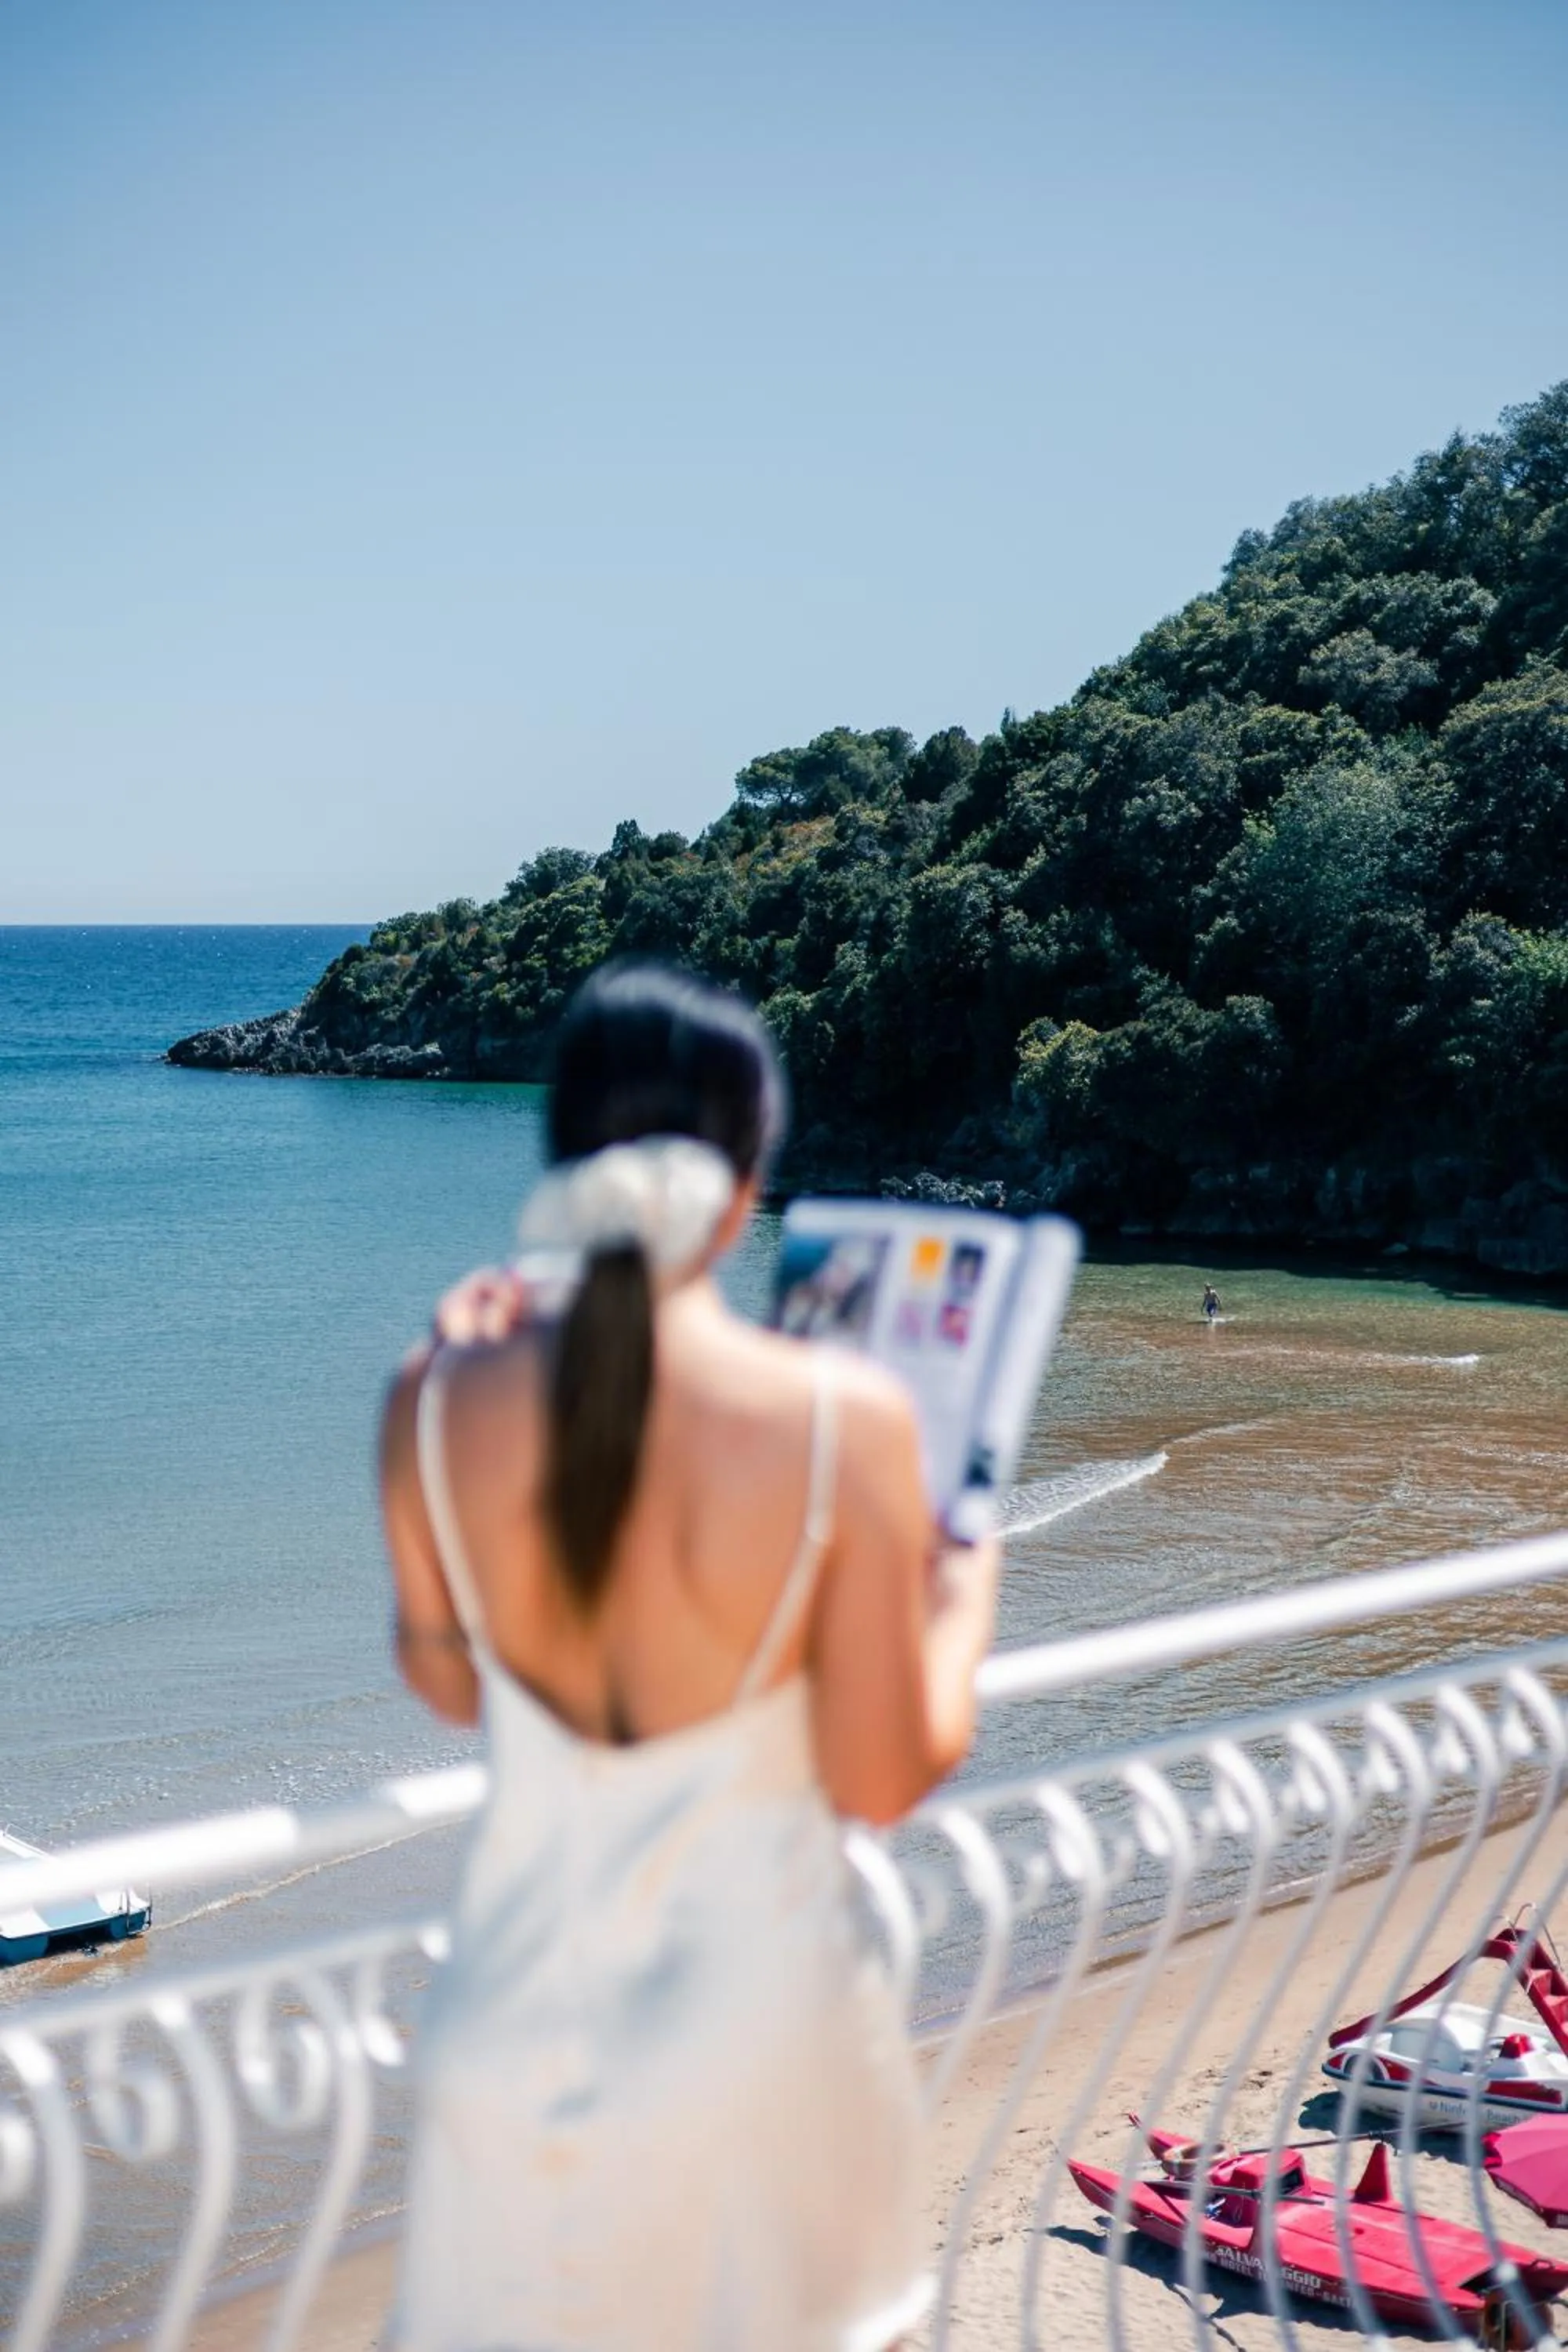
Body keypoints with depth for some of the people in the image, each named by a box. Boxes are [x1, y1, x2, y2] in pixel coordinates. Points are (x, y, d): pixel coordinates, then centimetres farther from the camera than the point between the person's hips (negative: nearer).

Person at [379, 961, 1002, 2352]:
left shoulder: (438, 1408, -11)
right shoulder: (843, 1418, -19)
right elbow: (883, 1780, -13)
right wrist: (963, 1605, 6)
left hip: (523, 2016, 3)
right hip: (759, 2019, -2)